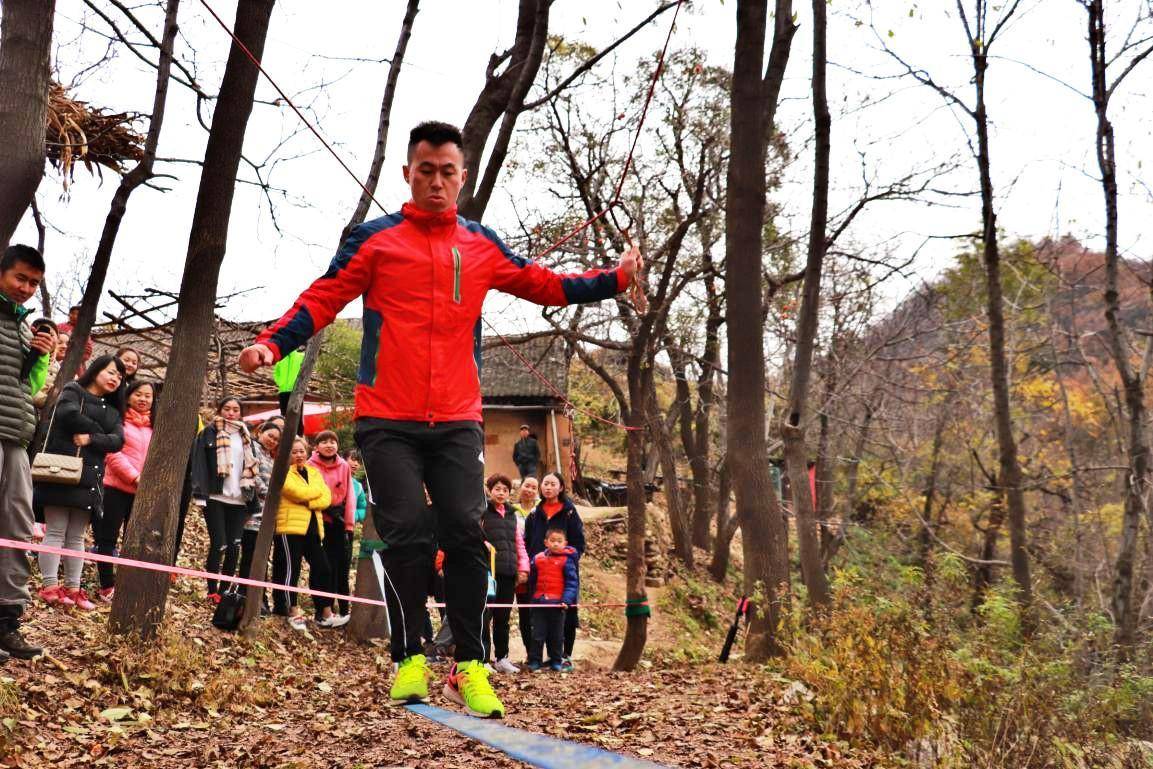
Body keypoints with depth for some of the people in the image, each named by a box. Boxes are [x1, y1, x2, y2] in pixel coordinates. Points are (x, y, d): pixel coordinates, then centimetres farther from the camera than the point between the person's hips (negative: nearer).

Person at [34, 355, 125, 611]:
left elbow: (117, 441, 3)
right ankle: (50, 587, -7)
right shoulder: (73, 392, 6)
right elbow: (69, 414, -16)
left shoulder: (112, 411, 21)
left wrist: (90, 438, -12)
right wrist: (99, 433, -6)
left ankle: (73, 588, 7)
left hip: (89, 477, 6)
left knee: (76, 537, 6)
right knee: (56, 532, -7)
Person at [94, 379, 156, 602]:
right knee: (107, 539, 2)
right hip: (117, 488, -4)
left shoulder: (155, 426, 13)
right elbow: (113, 452, -10)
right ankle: (107, 587, 9)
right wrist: (135, 478, -15)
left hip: (144, 493, 4)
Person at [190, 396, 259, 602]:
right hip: (215, 498, -4)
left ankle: (225, 590, 8)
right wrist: (200, 494, -15)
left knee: (234, 546, 0)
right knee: (219, 544, -9)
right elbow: (199, 464, -4)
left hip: (239, 500, 4)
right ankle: (212, 591, -1)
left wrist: (252, 500, 13)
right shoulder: (209, 433, 3)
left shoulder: (245, 436, 18)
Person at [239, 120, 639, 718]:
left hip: (458, 422, 2)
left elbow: (547, 286, 19)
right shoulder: (374, 239, 4)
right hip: (387, 421, -2)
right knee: (407, 535, -6)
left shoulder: (482, 246, 13)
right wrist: (271, 343, -15)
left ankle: (469, 667, 5)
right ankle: (409, 659, 9)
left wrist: (615, 278, 9)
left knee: (465, 534, -4)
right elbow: (322, 299, 1)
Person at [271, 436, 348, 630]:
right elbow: (299, 492, -17)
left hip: (313, 527, 6)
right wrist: (317, 491, -2)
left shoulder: (314, 472, 17)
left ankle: (325, 614, 8)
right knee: (292, 568, -4)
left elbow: (326, 498, 4)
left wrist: (307, 502, -11)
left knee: (322, 568, 3)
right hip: (291, 526, -6)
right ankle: (292, 612, 5)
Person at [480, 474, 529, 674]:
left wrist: (523, 568, 14)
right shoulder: (481, 512, 0)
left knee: (503, 617, 11)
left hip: (508, 574, 6)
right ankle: (483, 659, -1)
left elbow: (519, 543, 20)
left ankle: (501, 658, 19)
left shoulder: (513, 515, 18)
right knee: (485, 616, -6)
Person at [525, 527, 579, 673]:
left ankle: (556, 661, 21)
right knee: (537, 634, 4)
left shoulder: (566, 560, -6)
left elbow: (572, 583, -9)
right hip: (539, 603, 2)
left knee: (556, 635, 10)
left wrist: (566, 600, -18)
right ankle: (534, 661, 11)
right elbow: (532, 581, 15)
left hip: (558, 604, -2)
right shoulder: (537, 559, 4)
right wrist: (532, 598, 16)